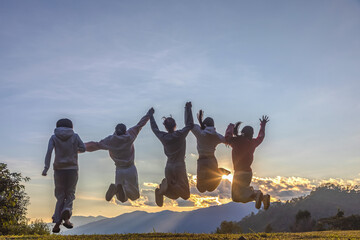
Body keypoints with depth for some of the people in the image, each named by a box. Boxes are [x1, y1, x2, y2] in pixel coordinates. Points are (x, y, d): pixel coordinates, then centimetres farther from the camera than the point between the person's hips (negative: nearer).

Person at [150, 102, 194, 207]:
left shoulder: (163, 136, 0)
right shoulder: (180, 135, -12)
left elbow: (154, 128, 19)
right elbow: (190, 124, 0)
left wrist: (151, 115, 32)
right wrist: (188, 109, 7)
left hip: (168, 167, 5)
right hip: (179, 167, -5)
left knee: (174, 195, 14)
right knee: (185, 195, 3)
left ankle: (161, 190, -19)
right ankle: (168, 186, -23)